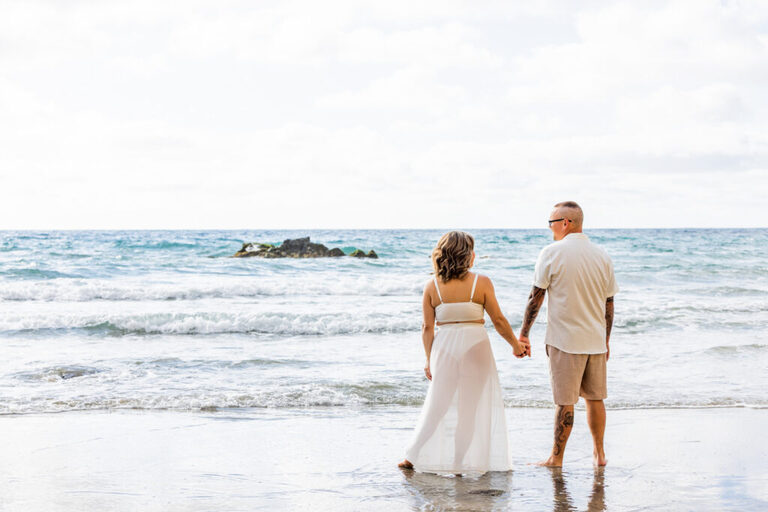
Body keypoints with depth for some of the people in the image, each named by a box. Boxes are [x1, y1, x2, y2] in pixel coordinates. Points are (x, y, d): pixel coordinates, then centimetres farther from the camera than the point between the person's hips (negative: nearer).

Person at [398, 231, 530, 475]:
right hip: (475, 345, -2)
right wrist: (516, 344, 12)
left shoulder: (432, 286, -2)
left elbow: (427, 327, 1)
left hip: (444, 347, 2)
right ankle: (469, 460, 12)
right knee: (476, 404, 9)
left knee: (438, 403, 13)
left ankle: (414, 456, 15)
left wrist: (429, 359, 11)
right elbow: (498, 320, -2)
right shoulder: (481, 283, -7)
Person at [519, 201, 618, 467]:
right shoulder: (602, 256, 5)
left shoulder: (552, 253, -10)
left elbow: (536, 296, -8)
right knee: (595, 398, 15)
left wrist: (523, 334, -1)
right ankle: (599, 453, 22)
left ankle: (556, 458, 9)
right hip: (596, 340, 5)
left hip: (564, 340, -5)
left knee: (565, 402, 1)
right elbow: (609, 303, 10)